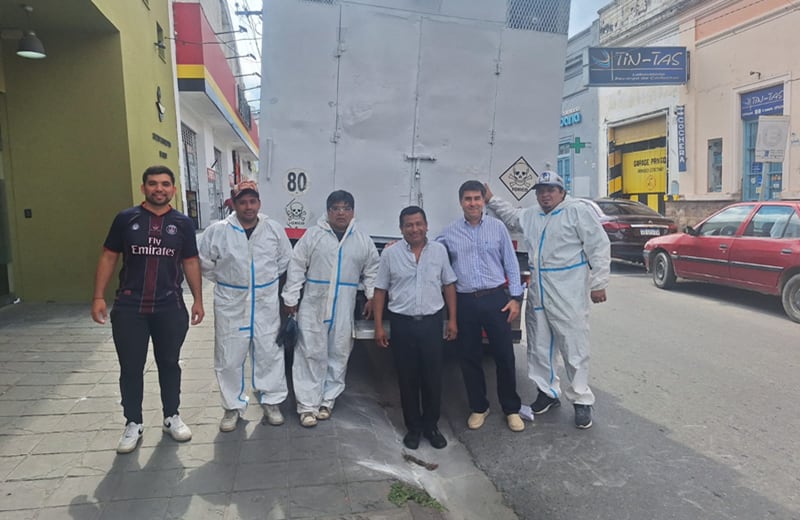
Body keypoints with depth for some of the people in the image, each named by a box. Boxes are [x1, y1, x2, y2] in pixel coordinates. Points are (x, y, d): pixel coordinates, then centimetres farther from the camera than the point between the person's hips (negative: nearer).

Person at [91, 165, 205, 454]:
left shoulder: (182, 223, 3)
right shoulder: (126, 219, 1)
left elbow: (191, 263, 7)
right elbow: (108, 258, 4)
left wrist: (198, 299, 4)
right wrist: (98, 297, -3)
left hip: (170, 308, 1)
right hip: (129, 308, 0)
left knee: (169, 364, 12)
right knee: (130, 368, 7)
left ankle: (171, 417, 29)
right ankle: (133, 424, 23)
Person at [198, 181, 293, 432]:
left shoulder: (275, 229, -3)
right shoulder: (218, 230, -8)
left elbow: (285, 259, 11)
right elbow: (204, 262, 4)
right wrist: (224, 280, 5)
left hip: (266, 304, 1)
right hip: (231, 304, -1)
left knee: (269, 354, 9)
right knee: (229, 358, 7)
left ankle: (271, 402, 26)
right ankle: (233, 406, 25)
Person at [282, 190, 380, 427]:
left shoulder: (363, 241, 5)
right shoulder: (312, 235, -1)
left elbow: (372, 271, 13)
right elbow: (296, 267, -1)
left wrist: (372, 297, 4)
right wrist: (290, 298, -3)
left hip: (344, 310, 2)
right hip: (313, 306, -2)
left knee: (338, 356, 9)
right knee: (311, 355, 0)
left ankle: (327, 400, 24)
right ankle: (308, 405, 8)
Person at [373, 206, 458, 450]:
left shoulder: (439, 250, 3)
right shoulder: (390, 253, -2)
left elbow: (449, 286, 9)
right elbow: (380, 291, 2)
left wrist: (452, 320, 4)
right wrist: (379, 327, -2)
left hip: (432, 322, 1)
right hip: (402, 324, -1)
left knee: (433, 377, 7)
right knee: (407, 379, 8)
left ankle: (431, 425, 25)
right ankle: (413, 427, 23)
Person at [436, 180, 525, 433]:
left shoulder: (497, 227, 4)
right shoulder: (449, 233, 5)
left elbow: (511, 263, 6)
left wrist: (515, 297, 0)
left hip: (496, 298, -1)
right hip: (465, 302, 1)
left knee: (504, 355, 4)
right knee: (469, 357, 9)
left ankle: (511, 409, 22)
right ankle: (478, 408, 27)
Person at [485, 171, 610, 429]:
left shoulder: (578, 211, -7)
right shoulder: (531, 215, 13)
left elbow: (599, 247, -9)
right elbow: (510, 215, 36)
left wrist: (598, 284, -11)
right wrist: (491, 200, 27)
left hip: (569, 296, -7)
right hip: (537, 294, 7)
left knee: (574, 349, 0)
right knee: (539, 347, 14)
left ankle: (581, 400, 14)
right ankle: (548, 392, 30)